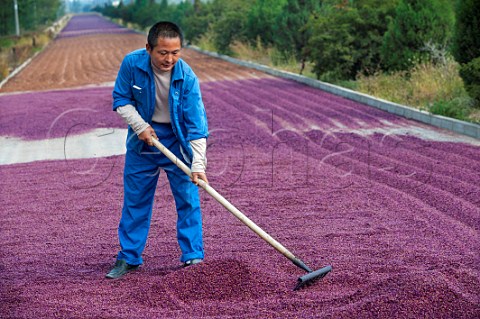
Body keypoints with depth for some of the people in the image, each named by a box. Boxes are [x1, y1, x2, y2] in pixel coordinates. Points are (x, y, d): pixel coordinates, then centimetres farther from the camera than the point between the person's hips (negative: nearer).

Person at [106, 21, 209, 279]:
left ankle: (193, 258, 10)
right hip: (143, 138, 2)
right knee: (135, 200, 9)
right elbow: (121, 100, -4)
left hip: (177, 139, -1)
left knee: (188, 199, -1)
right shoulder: (132, 63, -20)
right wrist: (139, 125, -17)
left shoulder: (187, 77, -24)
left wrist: (198, 164, -29)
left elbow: (196, 124, -23)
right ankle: (129, 258, 21)